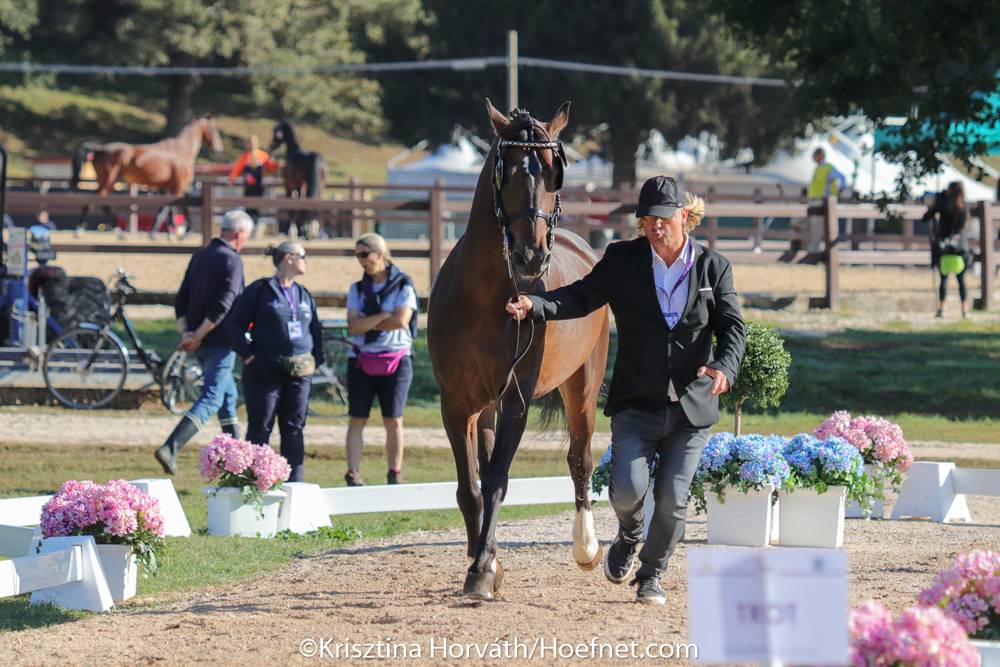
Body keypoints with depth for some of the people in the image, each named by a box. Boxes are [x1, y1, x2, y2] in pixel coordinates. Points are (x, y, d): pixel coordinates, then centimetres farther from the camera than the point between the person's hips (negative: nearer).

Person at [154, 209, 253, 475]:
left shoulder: (200, 256, 12)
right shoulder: (232, 261, -13)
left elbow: (181, 300, 10)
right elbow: (223, 306, -22)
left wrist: (185, 332, 1)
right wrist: (197, 336, -17)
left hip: (201, 343, 9)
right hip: (220, 343, -9)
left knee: (227, 395, 21)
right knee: (210, 400, -9)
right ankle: (170, 448, -22)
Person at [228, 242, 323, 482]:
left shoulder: (304, 295, 16)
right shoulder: (259, 290, -2)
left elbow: (316, 330, 24)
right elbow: (237, 324, -3)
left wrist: (315, 360, 13)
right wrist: (248, 355, -10)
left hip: (298, 372, 6)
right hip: (265, 370, -5)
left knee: (294, 428, 6)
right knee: (260, 427, -1)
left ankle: (295, 482, 9)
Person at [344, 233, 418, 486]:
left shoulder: (403, 285, 0)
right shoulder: (358, 289, 9)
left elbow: (401, 320, -14)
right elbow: (353, 325, -3)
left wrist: (368, 323, -7)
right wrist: (383, 317, -12)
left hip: (396, 360, -2)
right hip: (361, 360, 2)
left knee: (393, 421, 0)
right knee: (357, 419, -3)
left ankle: (395, 474, 8)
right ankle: (353, 475, -5)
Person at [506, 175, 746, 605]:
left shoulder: (713, 267, 2)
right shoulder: (623, 260, 1)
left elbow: (732, 326, -3)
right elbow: (583, 296, -6)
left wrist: (724, 365, -24)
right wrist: (535, 305, -25)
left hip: (692, 405, 0)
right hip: (636, 403, 0)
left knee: (672, 500, -2)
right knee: (628, 489, -14)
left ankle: (651, 574, 22)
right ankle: (628, 537, 22)